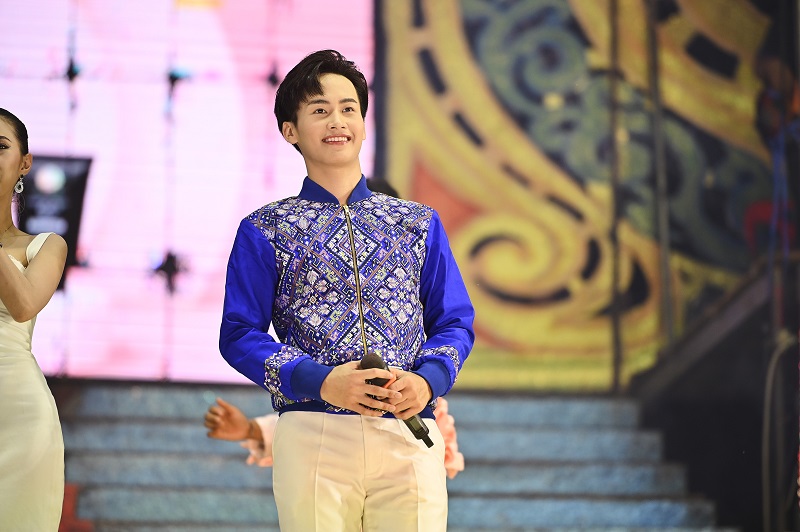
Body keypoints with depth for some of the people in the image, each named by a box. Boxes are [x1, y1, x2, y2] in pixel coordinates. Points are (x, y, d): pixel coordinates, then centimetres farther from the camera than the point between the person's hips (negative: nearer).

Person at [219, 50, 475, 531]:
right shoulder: (265, 231, 10)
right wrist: (320, 382, -12)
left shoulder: (419, 223, 17)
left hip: (411, 440, 2)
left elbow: (454, 322, 15)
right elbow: (240, 333, 3)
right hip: (312, 436, -2)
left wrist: (427, 381, -7)